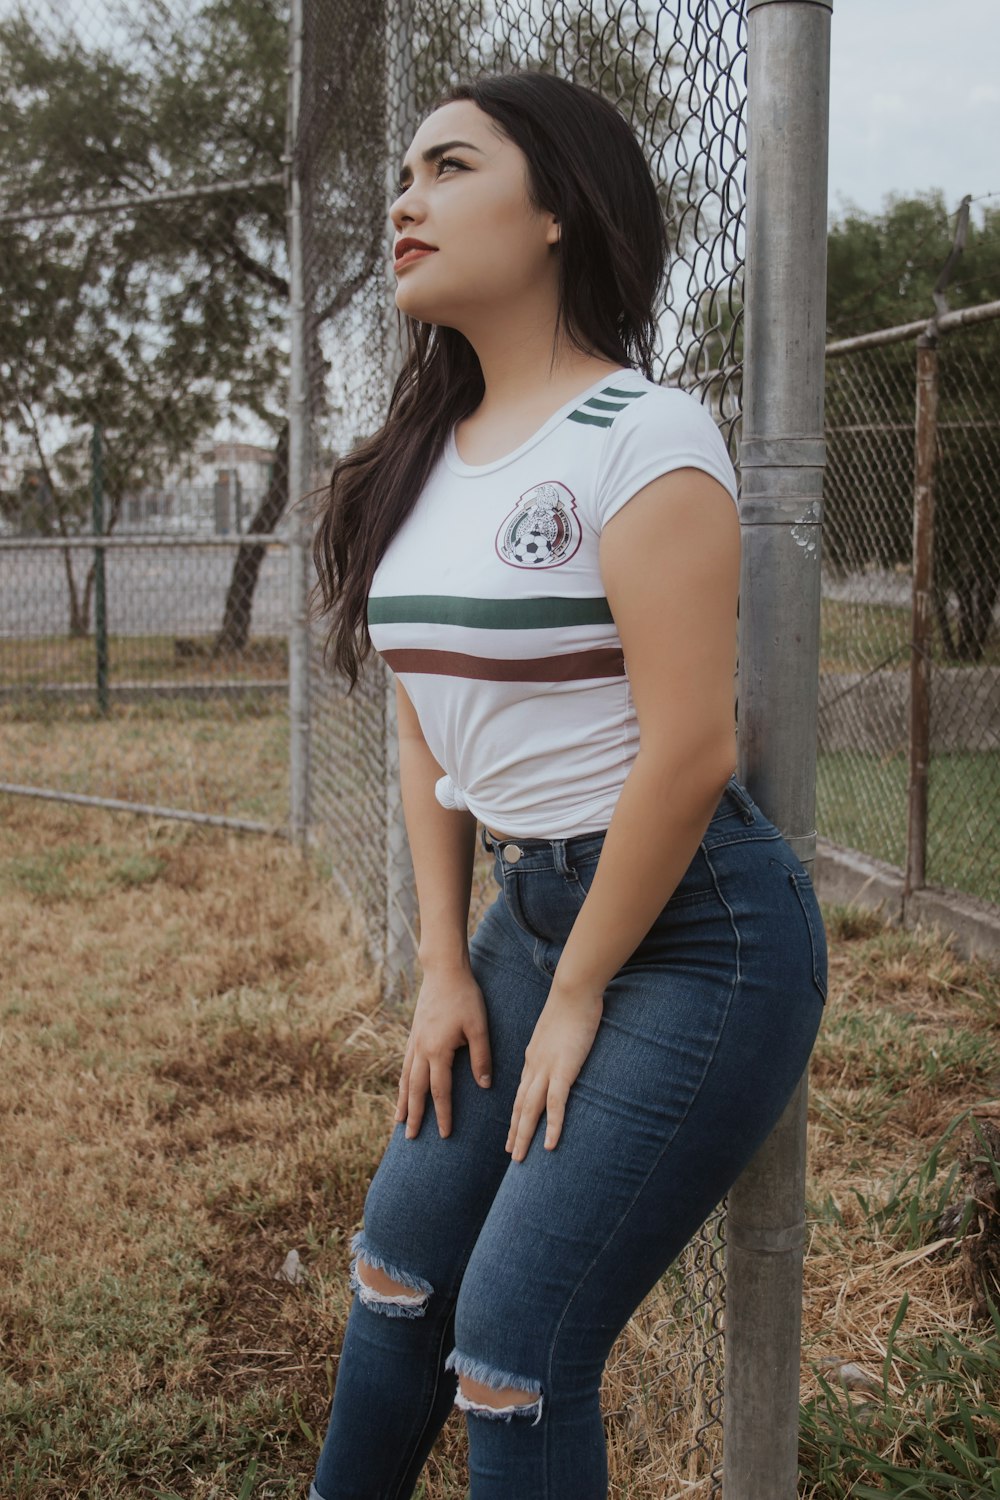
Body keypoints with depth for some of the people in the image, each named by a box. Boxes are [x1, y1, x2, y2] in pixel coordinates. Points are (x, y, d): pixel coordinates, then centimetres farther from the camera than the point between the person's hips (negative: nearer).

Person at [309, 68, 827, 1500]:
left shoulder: (641, 438, -17)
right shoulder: (427, 456, 8)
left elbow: (690, 751, -20)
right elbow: (429, 728, 11)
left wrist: (578, 996, -12)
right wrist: (446, 966, 7)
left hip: (693, 929, -7)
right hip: (530, 909, 8)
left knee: (515, 1342, -4)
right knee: (399, 1270, 16)